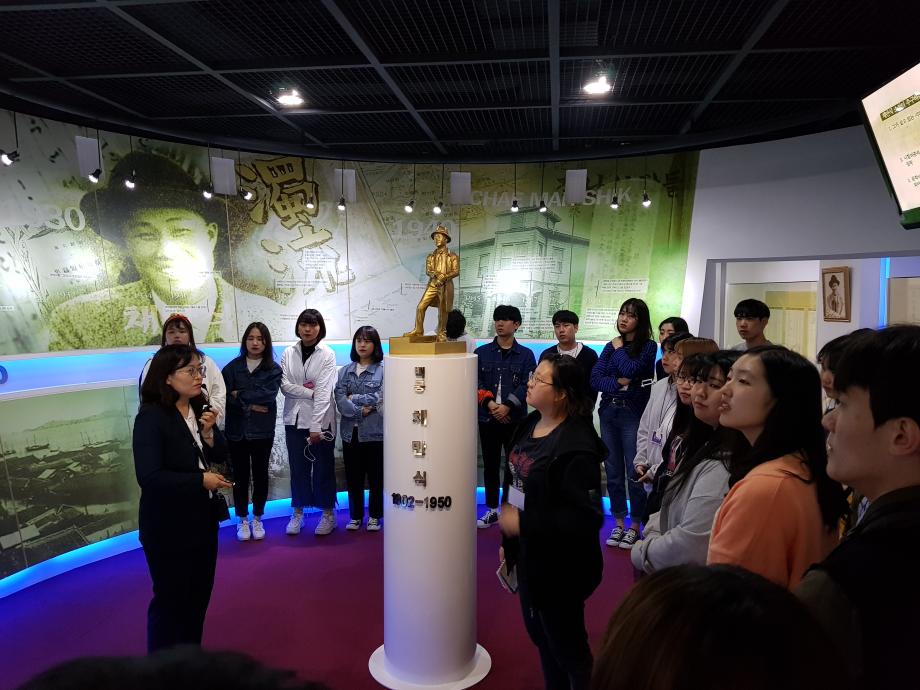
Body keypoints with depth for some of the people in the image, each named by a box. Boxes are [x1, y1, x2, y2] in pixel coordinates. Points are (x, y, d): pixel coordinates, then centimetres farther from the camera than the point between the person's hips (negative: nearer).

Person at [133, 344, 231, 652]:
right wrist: (201, 480, -23)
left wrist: (209, 431, -15)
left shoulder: (200, 410, 1)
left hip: (202, 518, 7)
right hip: (169, 526, -7)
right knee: (170, 599, 8)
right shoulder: (151, 418, -20)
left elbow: (220, 457, 4)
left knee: (199, 594, 20)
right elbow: (149, 477, -26)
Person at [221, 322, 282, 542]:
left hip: (262, 430, 0)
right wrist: (250, 405, -15)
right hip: (236, 430, 0)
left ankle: (257, 519, 24)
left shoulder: (273, 369, 1)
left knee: (260, 474, 9)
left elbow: (268, 395, -13)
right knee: (240, 475, 8)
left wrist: (240, 395, -10)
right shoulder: (233, 366, 1)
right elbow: (224, 396, -8)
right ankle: (242, 520, 23)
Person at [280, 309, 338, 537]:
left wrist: (316, 427, -19)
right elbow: (284, 385, -4)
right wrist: (309, 392, -18)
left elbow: (323, 392, -14)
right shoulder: (289, 353, 3)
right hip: (295, 419, 3)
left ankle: (328, 515, 19)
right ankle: (297, 513, 24)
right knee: (298, 468, 11)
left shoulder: (327, 355, -8)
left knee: (323, 468, 6)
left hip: (321, 420, -3)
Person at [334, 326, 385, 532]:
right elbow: (340, 402, -2)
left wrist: (353, 398, -6)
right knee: (353, 477, 12)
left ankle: (374, 516, 23)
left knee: (376, 477, 7)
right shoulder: (345, 371, 7)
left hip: (375, 432, -3)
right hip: (350, 432, 4)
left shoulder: (384, 370, -5)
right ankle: (355, 516, 27)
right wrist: (361, 410, -15)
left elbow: (380, 398, -14)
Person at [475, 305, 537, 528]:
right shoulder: (482, 352, 7)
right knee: (490, 465, 10)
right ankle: (492, 510, 21)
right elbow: (475, 382, 0)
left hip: (515, 419, -2)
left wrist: (507, 406, -16)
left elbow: (527, 385, -6)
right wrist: (489, 402, -14)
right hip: (487, 418, 2)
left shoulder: (525, 355, 3)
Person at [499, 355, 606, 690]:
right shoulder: (530, 424, 0)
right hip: (528, 554, 8)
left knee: (566, 644, 13)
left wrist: (523, 523, -24)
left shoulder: (577, 446, -26)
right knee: (539, 633, 25)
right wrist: (509, 540, 14)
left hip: (559, 565, -8)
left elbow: (585, 518, -27)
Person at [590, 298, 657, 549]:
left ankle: (635, 526, 14)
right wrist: (618, 383, -14)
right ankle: (619, 523, 21)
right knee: (613, 471, 9)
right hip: (608, 412, 5)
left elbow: (630, 369, -17)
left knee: (634, 471, -1)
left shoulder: (648, 346, -1)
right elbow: (595, 379, 2)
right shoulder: (610, 346, 11)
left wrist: (619, 348, -1)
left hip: (633, 413, -4)